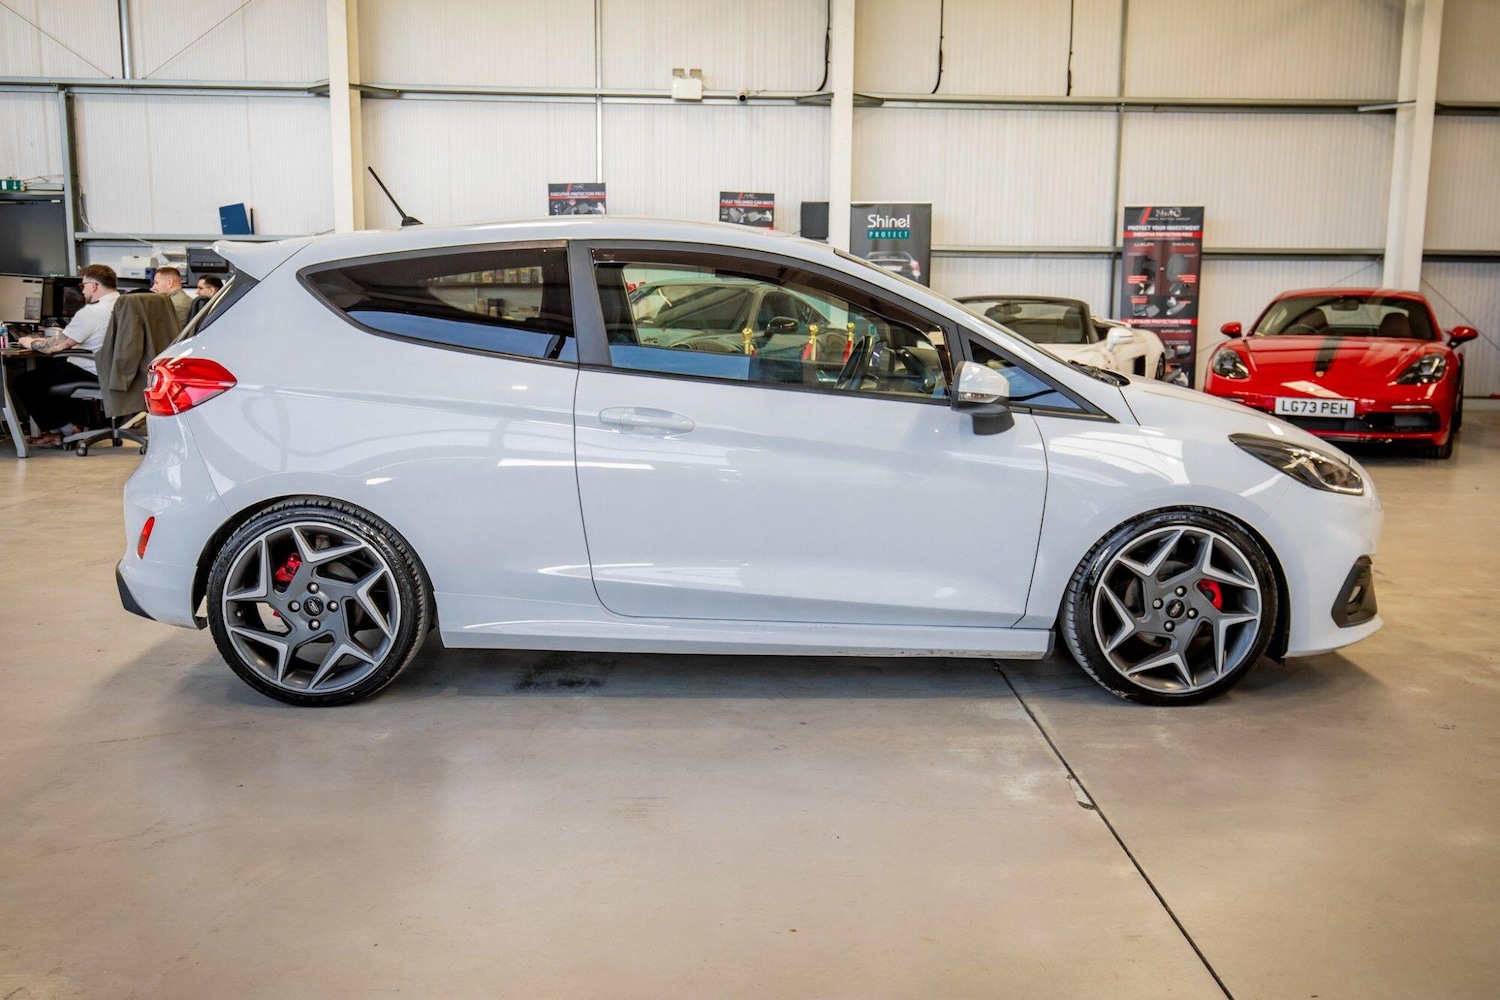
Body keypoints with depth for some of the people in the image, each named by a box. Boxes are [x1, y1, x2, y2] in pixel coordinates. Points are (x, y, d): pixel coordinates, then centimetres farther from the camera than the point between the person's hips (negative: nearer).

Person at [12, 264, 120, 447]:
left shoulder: (91, 312, -19)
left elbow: (55, 346, -13)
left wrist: (29, 342, 6)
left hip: (93, 375, -9)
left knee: (22, 383, 3)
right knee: (47, 369, 30)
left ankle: (64, 430, 9)